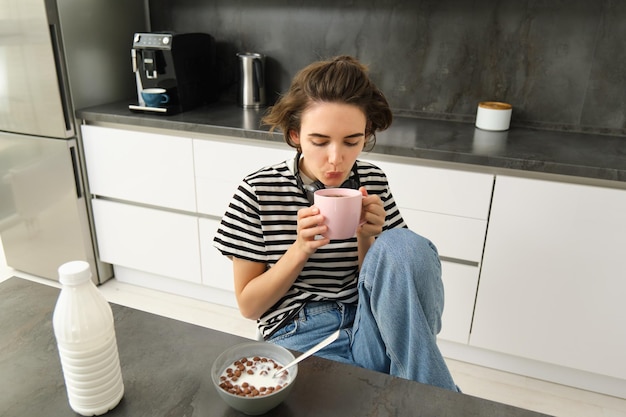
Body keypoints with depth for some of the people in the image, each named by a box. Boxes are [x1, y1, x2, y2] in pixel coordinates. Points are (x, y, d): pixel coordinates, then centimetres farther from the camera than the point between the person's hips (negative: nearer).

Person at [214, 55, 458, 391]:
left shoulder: (372, 182, 1)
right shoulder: (259, 191, -8)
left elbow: (394, 283, 7)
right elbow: (249, 305, -2)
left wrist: (367, 240, -13)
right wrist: (301, 249, -17)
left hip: (369, 330, 4)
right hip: (299, 340, -3)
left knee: (405, 246, -26)